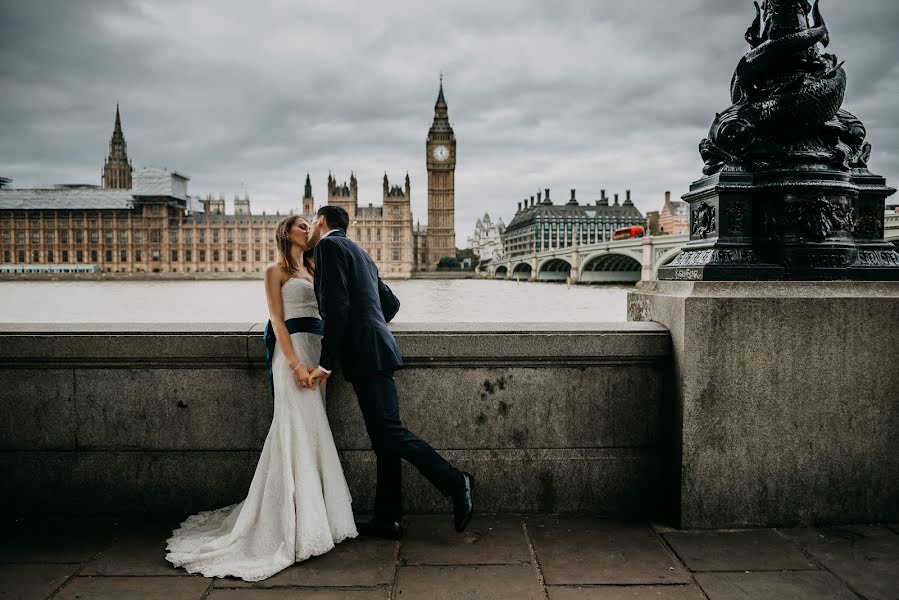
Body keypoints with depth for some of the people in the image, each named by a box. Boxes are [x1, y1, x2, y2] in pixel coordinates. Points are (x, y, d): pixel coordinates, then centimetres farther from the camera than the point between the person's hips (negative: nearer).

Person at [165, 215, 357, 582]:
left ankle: (315, 514, 20)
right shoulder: (276, 272, 1)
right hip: (292, 349, -7)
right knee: (299, 431, -8)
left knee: (310, 431, 10)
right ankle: (302, 525, -2)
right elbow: (277, 321, -8)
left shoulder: (312, 270, 21)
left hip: (315, 349, 7)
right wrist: (296, 364, -18)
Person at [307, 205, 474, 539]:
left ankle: (455, 483, -7)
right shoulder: (358, 253, 24)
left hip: (366, 355, -10)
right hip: (374, 353, 10)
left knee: (389, 432, -11)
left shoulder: (329, 246, -4)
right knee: (383, 440, 8)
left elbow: (336, 306, -16)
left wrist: (327, 362, -14)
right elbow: (391, 303, 28)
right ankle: (387, 520, 13)